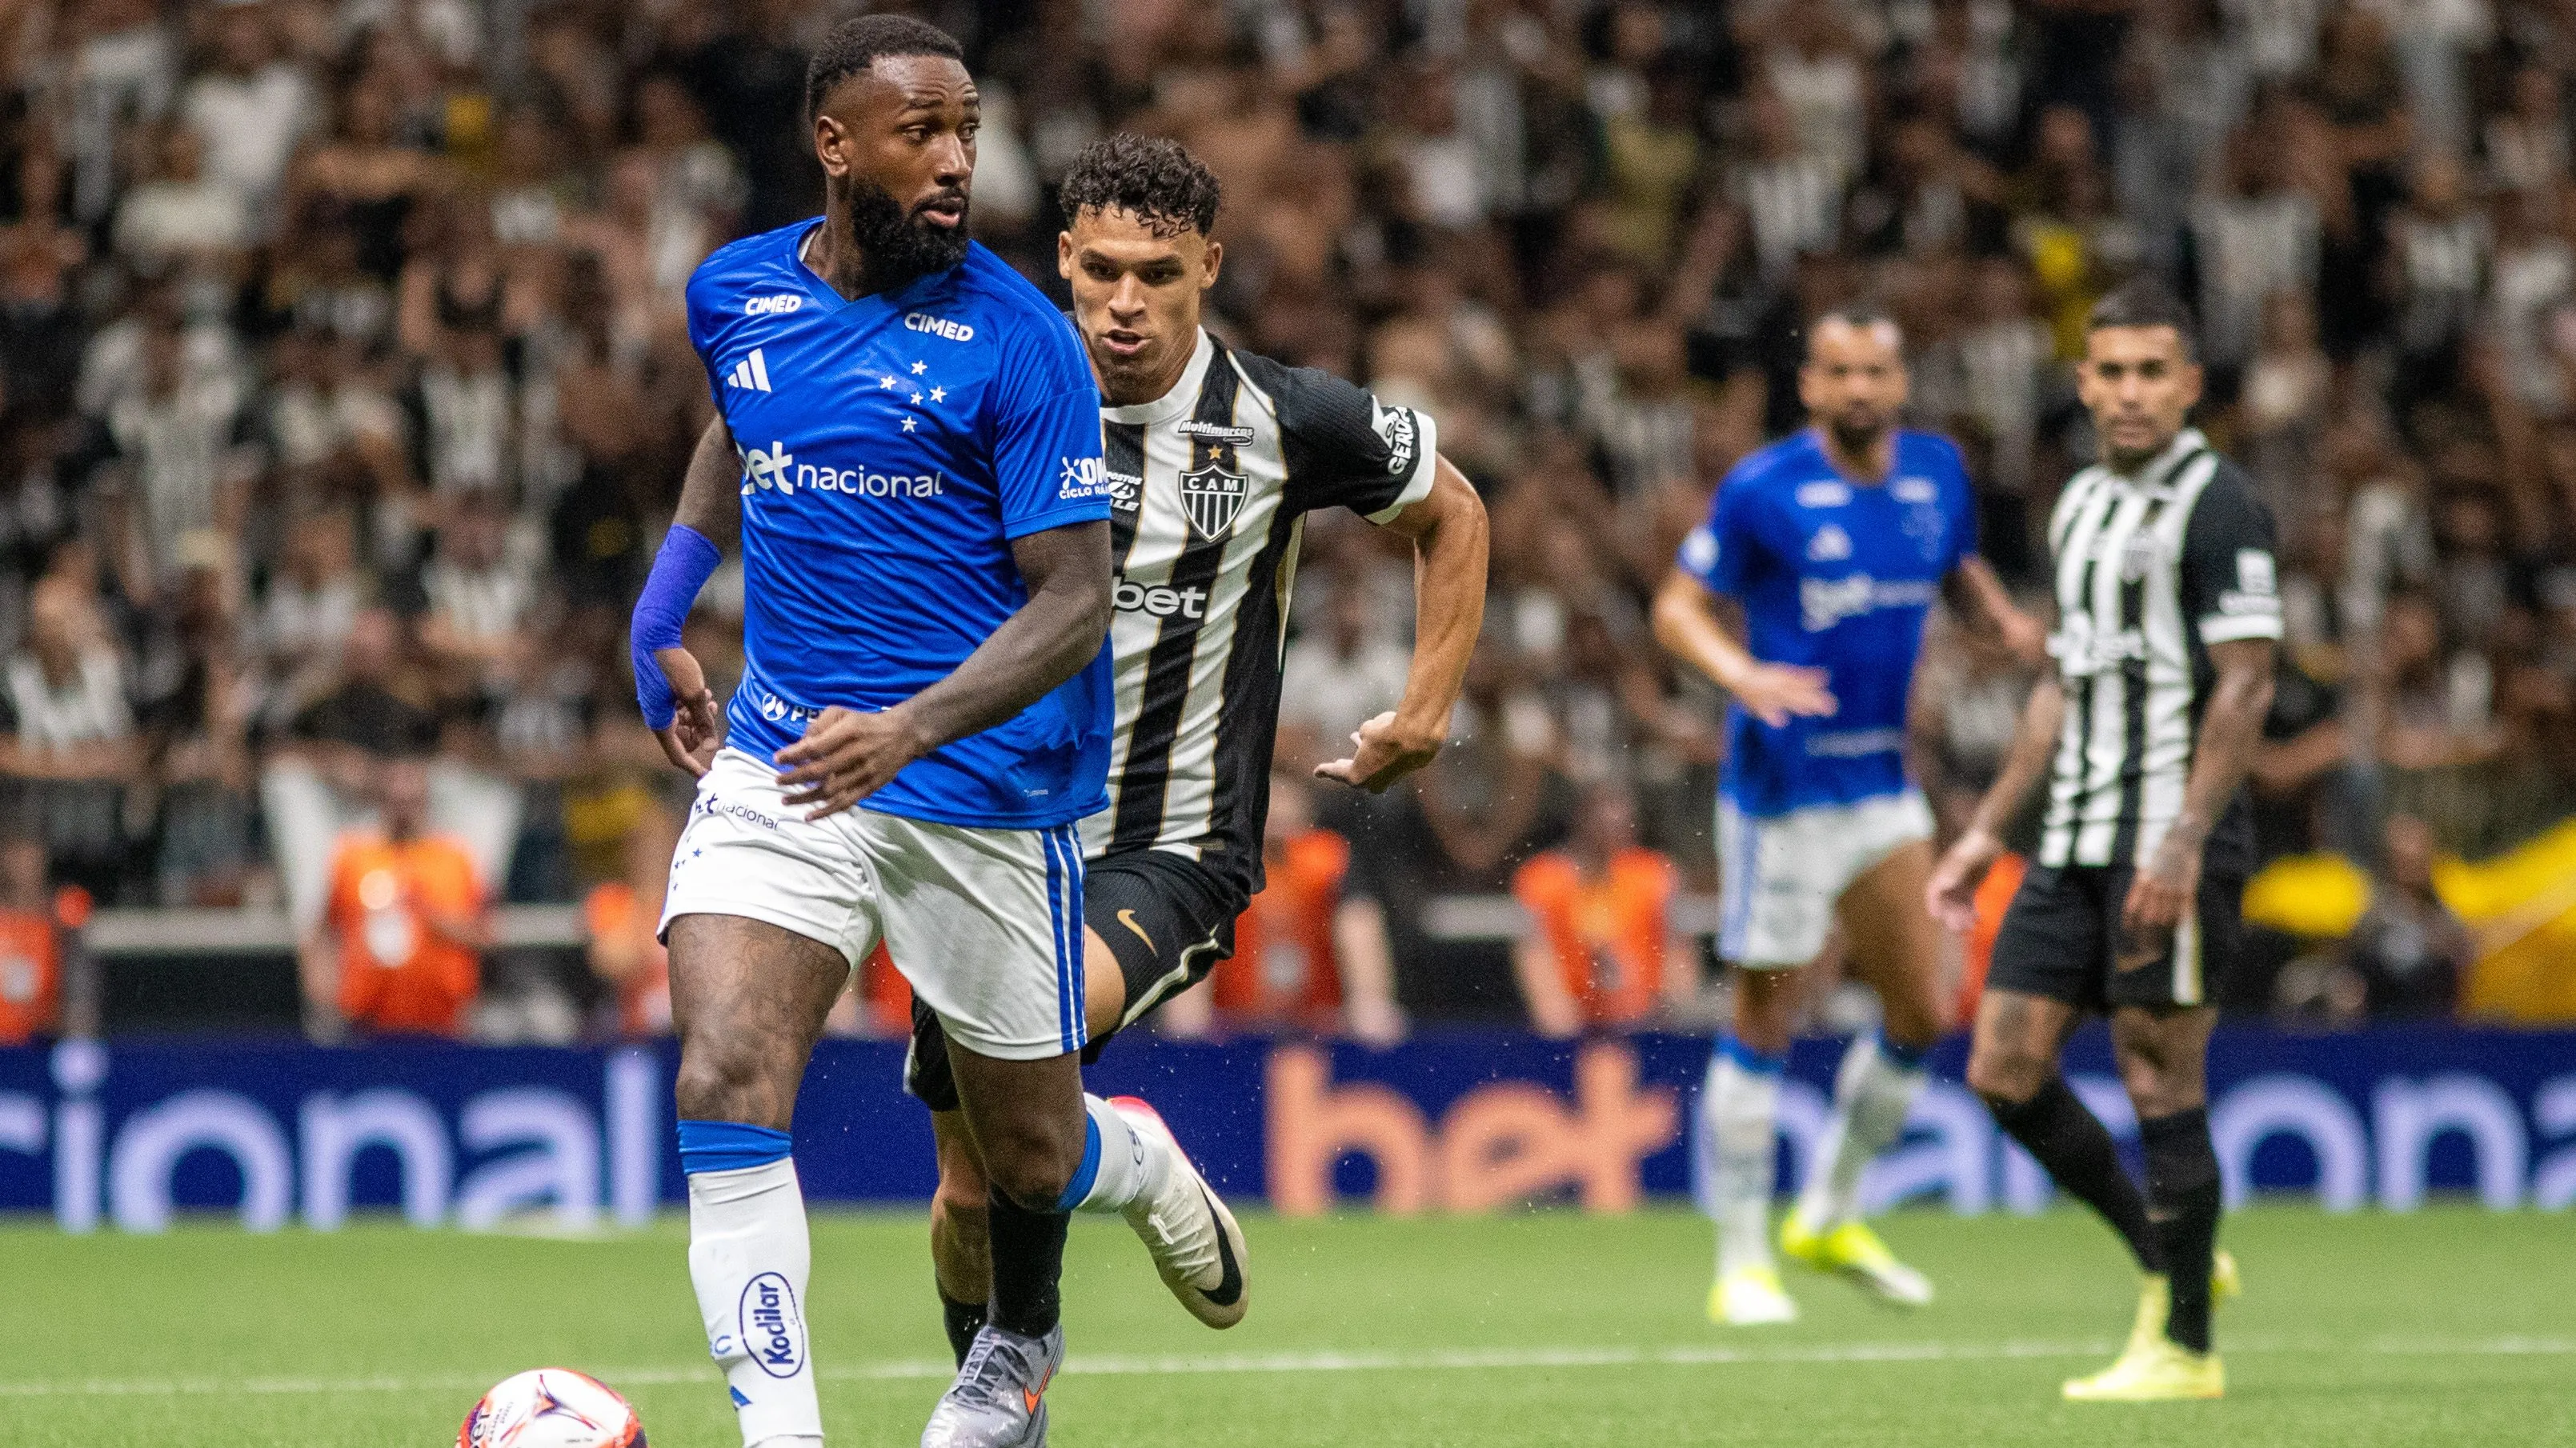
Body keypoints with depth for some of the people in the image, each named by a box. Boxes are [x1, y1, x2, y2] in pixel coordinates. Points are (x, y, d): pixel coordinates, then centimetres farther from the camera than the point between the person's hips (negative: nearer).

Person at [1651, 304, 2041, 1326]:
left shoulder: (1937, 472, 4)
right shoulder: (1763, 490, -12)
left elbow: (1959, 572, 21)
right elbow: (1678, 606, -7)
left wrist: (2005, 620, 0)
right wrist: (1741, 673, -26)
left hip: (1884, 779, 6)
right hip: (1783, 785, -6)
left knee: (1920, 1014, 7)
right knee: (1764, 1021, -2)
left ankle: (1831, 1215, 27)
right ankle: (1741, 1262, 7)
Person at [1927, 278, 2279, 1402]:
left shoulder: (2215, 506, -9)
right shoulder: (2081, 506, 16)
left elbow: (2246, 685, -15)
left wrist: (2183, 843, -22)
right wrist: (1987, 829, 21)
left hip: (2171, 845, -8)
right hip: (2074, 843, 8)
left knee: (2161, 1084, -6)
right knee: (2005, 1071, 4)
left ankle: (2183, 1350, 3)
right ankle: (2169, 1263, 19)